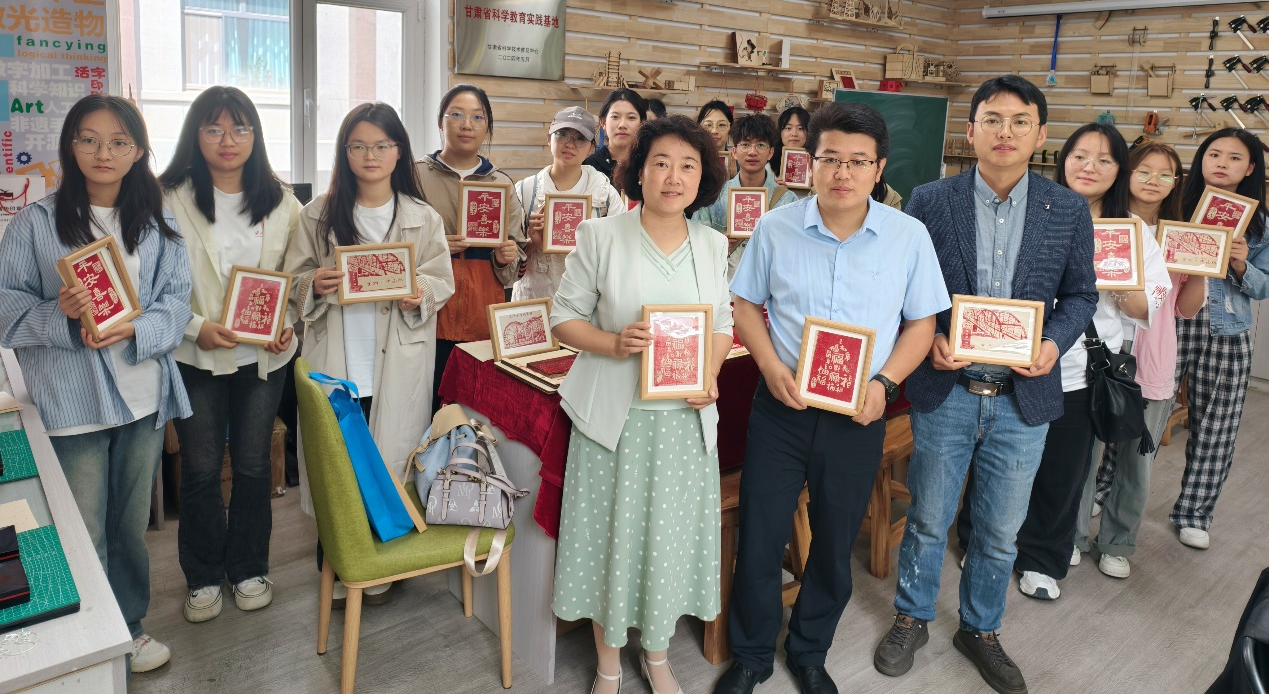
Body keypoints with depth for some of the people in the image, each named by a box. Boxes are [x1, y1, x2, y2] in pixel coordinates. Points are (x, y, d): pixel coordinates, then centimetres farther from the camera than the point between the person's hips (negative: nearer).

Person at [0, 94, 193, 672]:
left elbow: (176, 300, 1)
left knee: (132, 523, 16)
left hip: (143, 394, 3)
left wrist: (135, 328, -17)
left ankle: (129, 627, 35)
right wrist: (61, 316, -21)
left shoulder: (158, 224, 5)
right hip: (72, 401, -2)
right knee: (83, 534, 4)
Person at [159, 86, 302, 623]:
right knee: (201, 468, 7)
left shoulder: (281, 203, 3)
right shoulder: (171, 199, -6)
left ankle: (249, 568, 30)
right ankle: (203, 576, 26)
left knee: (253, 464, 12)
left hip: (263, 356, 2)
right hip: (196, 356, -2)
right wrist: (194, 327, -18)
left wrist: (287, 323, -6)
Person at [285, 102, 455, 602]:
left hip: (398, 365, 0)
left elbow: (442, 283, 5)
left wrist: (419, 294, -17)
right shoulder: (319, 215, 6)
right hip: (334, 362, 1)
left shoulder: (423, 219, 6)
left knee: (389, 459, 4)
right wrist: (315, 284, -14)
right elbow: (293, 279, 8)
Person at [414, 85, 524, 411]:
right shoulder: (416, 175, 5)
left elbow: (514, 263, 15)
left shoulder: (502, 183, 12)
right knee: (430, 409, -5)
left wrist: (505, 260, -6)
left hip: (485, 314, 2)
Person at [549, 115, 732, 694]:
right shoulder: (601, 236, -5)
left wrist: (710, 372, -7)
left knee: (671, 534, 12)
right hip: (614, 416, -2)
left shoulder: (713, 246, 5)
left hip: (686, 418, 3)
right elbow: (564, 317, -2)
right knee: (611, 534, 8)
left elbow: (723, 325, 12)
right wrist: (613, 344, -20)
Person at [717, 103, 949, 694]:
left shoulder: (909, 236, -4)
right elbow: (746, 305, 4)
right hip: (781, 406, 0)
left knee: (835, 545, 15)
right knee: (760, 536, 7)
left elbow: (922, 322, 2)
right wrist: (771, 367, -12)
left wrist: (884, 383, -13)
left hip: (859, 415, 1)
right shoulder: (776, 228, -4)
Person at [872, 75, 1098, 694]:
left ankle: (981, 630, 38)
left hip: (1023, 397, 2)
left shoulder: (1069, 210, 0)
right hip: (945, 391, -1)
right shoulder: (929, 201, -5)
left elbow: (1080, 294, 6)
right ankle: (912, 618, 38)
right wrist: (926, 339, -17)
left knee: (1000, 531, 15)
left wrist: (1054, 343, -12)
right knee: (928, 520, 15)